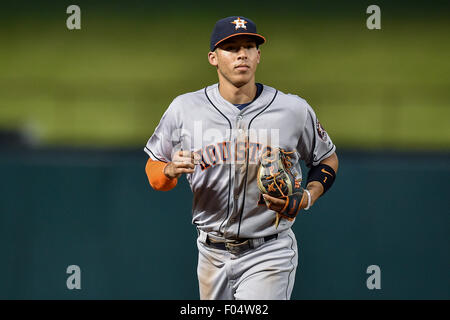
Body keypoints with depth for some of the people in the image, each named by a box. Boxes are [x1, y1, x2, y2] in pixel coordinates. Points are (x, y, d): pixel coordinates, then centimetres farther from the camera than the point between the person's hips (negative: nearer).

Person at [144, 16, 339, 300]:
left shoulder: (294, 110, -4)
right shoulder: (184, 109, -2)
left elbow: (328, 159, 11)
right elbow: (153, 170, 7)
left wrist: (307, 198, -9)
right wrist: (171, 170, -17)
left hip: (270, 255, -3)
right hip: (213, 254, 3)